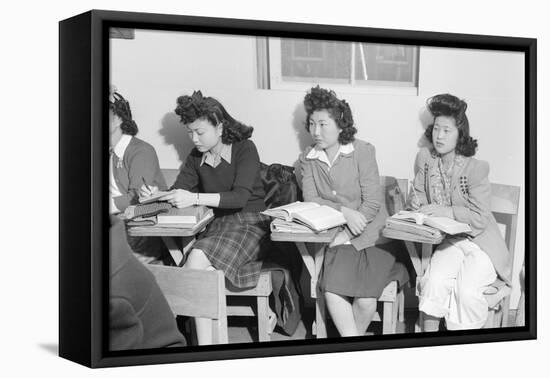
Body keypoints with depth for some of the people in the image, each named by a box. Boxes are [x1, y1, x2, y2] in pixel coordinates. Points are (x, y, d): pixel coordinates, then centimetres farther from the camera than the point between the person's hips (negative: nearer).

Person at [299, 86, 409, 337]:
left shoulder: (363, 151, -7)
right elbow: (310, 200, -4)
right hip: (338, 237, 3)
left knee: (365, 299, -22)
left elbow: (373, 204, -10)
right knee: (332, 291, -25)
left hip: (371, 235, -3)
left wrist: (347, 234, -18)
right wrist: (343, 211, -20)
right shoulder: (308, 158, 6)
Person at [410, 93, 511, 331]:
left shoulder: (475, 169, -15)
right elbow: (421, 195, 16)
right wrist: (418, 202, -8)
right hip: (450, 241, 4)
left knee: (466, 290, -29)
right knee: (434, 281, -27)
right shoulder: (424, 158, 1)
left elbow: (480, 218, -15)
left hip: (481, 243, -4)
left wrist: (445, 211, -23)